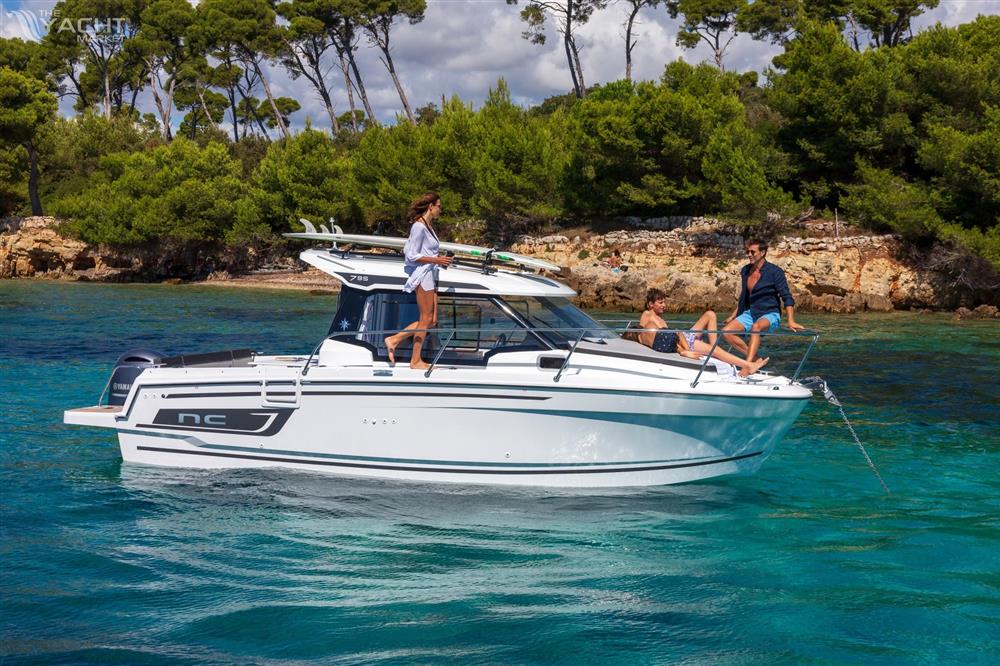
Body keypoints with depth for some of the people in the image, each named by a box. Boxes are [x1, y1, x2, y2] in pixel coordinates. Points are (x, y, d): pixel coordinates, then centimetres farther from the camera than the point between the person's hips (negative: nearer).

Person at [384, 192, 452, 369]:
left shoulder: (429, 226, 16)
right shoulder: (419, 226, -13)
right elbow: (413, 256, -16)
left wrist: (439, 261, 12)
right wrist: (436, 260, -18)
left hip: (430, 275, 10)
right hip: (422, 275, -10)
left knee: (432, 321, 9)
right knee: (426, 319, -3)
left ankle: (394, 340, 14)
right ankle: (416, 361, 5)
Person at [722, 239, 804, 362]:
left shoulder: (775, 272, -10)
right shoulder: (745, 271, 9)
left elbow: (787, 297, -14)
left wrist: (791, 321, -26)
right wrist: (733, 316, 26)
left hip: (770, 315, -7)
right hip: (750, 314, 7)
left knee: (755, 327, -40)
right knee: (726, 331, -16)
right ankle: (753, 357, -11)